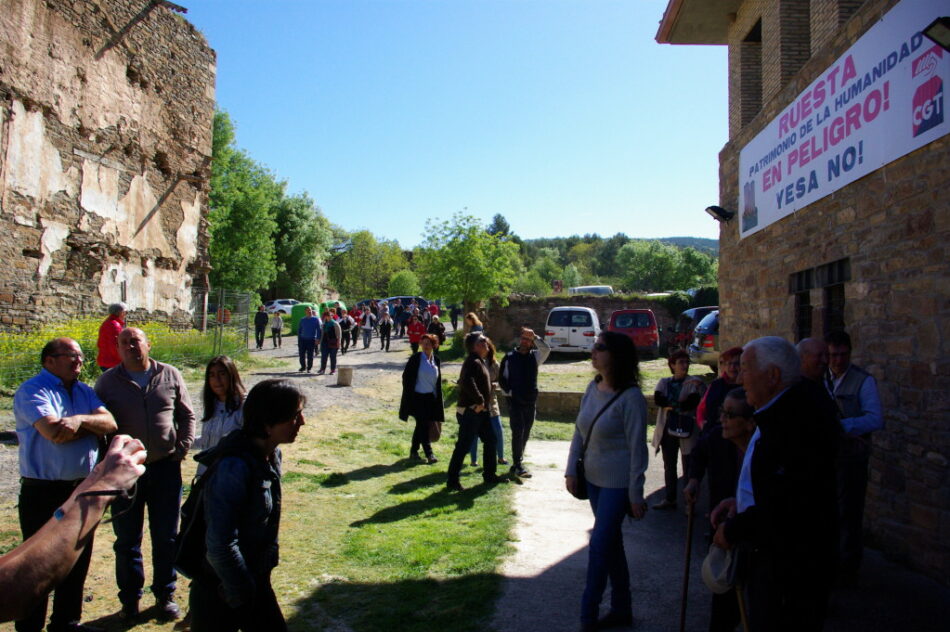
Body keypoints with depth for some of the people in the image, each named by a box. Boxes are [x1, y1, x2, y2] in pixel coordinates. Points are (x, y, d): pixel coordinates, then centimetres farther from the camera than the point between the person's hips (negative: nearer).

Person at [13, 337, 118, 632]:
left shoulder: (85, 391, 10)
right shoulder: (32, 390, -10)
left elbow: (109, 423, -3)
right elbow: (53, 431, -24)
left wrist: (80, 420, -20)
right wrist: (89, 425, -9)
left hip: (83, 488, 7)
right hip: (43, 493, -6)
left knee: (78, 562, 17)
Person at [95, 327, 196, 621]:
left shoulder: (170, 375, 1)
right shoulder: (107, 381, -1)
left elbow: (187, 415, 9)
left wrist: (183, 447, -2)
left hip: (165, 467, 1)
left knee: (166, 537, 11)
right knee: (127, 539, 11)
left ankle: (165, 595, 28)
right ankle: (130, 598, 28)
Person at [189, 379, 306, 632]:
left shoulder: (271, 456, -1)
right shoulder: (235, 466, -29)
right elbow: (220, 544, -29)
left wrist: (257, 583, 14)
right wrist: (242, 594, -16)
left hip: (256, 582, 7)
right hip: (221, 591, -7)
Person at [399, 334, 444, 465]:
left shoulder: (436, 360, 6)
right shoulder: (416, 358, -8)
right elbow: (406, 376, -5)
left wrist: (438, 398, 12)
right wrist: (408, 394, -8)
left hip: (431, 398, 5)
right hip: (417, 397, -5)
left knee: (421, 425, 11)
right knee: (423, 425, -8)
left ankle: (414, 451, 24)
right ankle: (429, 454, -5)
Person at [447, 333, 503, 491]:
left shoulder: (479, 362, 16)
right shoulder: (473, 362, -17)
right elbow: (468, 383, -33)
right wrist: (480, 400, -24)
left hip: (480, 411, 11)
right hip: (470, 411, -11)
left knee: (490, 440, 17)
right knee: (463, 446, -4)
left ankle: (489, 475, 28)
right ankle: (453, 480, 3)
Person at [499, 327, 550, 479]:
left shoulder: (535, 356, 5)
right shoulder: (509, 357, 0)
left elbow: (546, 349, -16)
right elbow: (502, 378, 4)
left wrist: (534, 336, -24)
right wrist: (509, 392, -6)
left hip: (531, 401, 3)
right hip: (515, 401, -3)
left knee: (525, 434, 11)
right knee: (518, 433, -9)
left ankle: (517, 463, 23)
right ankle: (518, 465, -8)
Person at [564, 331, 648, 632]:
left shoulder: (630, 397, -19)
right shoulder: (593, 388, 1)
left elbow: (637, 448, -17)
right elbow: (579, 432, 9)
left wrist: (635, 495, -14)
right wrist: (571, 470, 7)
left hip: (617, 482, -7)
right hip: (594, 478, 7)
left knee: (600, 544, -3)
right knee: (611, 541, 17)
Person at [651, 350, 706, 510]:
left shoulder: (694, 383, -5)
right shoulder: (664, 382, 7)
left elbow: (692, 403, -18)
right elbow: (657, 399, -9)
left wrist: (670, 404, -11)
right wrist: (679, 404, -16)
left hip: (686, 430, -5)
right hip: (668, 429, 5)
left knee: (688, 468, 0)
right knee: (669, 466, 15)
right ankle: (670, 499, 27)